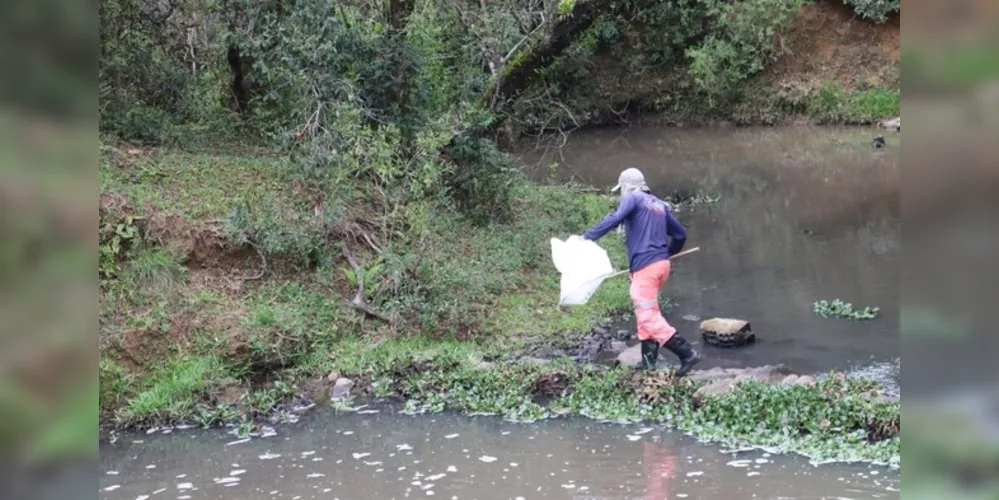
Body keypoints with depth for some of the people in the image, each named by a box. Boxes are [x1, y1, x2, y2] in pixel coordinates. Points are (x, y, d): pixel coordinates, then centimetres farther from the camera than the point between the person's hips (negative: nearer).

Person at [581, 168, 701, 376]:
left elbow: (614, 220, -20)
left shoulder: (634, 199, -2)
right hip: (661, 263, 9)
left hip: (645, 266, -9)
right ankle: (648, 362, 18)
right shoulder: (659, 204, 20)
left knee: (648, 317, -8)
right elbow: (680, 234, 24)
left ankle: (687, 353, -15)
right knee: (646, 312, 19)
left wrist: (587, 237, -17)